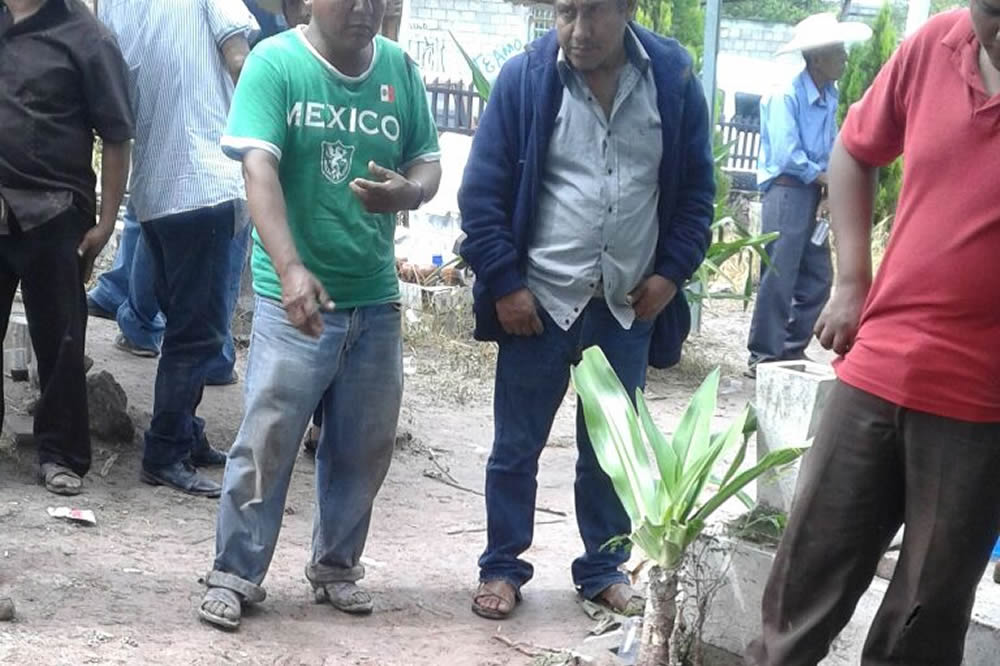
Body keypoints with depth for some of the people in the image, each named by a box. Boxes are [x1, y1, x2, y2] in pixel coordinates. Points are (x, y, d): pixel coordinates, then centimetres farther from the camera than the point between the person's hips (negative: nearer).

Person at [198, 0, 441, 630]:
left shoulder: (400, 69, 3)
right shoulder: (274, 62, -9)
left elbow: (429, 161, 10)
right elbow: (259, 170, -19)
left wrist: (406, 192, -16)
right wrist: (291, 269, -31)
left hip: (376, 297, 4)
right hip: (294, 295, -4)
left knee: (365, 446, 13)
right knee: (268, 441, -3)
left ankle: (336, 565, 30)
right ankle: (235, 574, 11)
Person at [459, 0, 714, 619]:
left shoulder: (675, 78, -4)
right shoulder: (525, 77, -9)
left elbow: (696, 188, 4)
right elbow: (483, 191, -7)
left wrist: (671, 273, -2)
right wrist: (505, 285, -10)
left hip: (628, 306, 2)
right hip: (539, 301, -2)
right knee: (516, 445, 8)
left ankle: (604, 568, 28)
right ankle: (502, 568, 23)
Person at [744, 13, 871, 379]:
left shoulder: (829, 97, 9)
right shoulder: (787, 96, -15)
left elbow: (831, 150, 13)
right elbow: (787, 156, -21)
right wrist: (830, 181, -9)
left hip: (815, 194, 8)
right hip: (787, 191, -8)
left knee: (817, 277, 10)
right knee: (778, 278, -6)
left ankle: (792, 349, 21)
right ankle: (764, 357, 1)